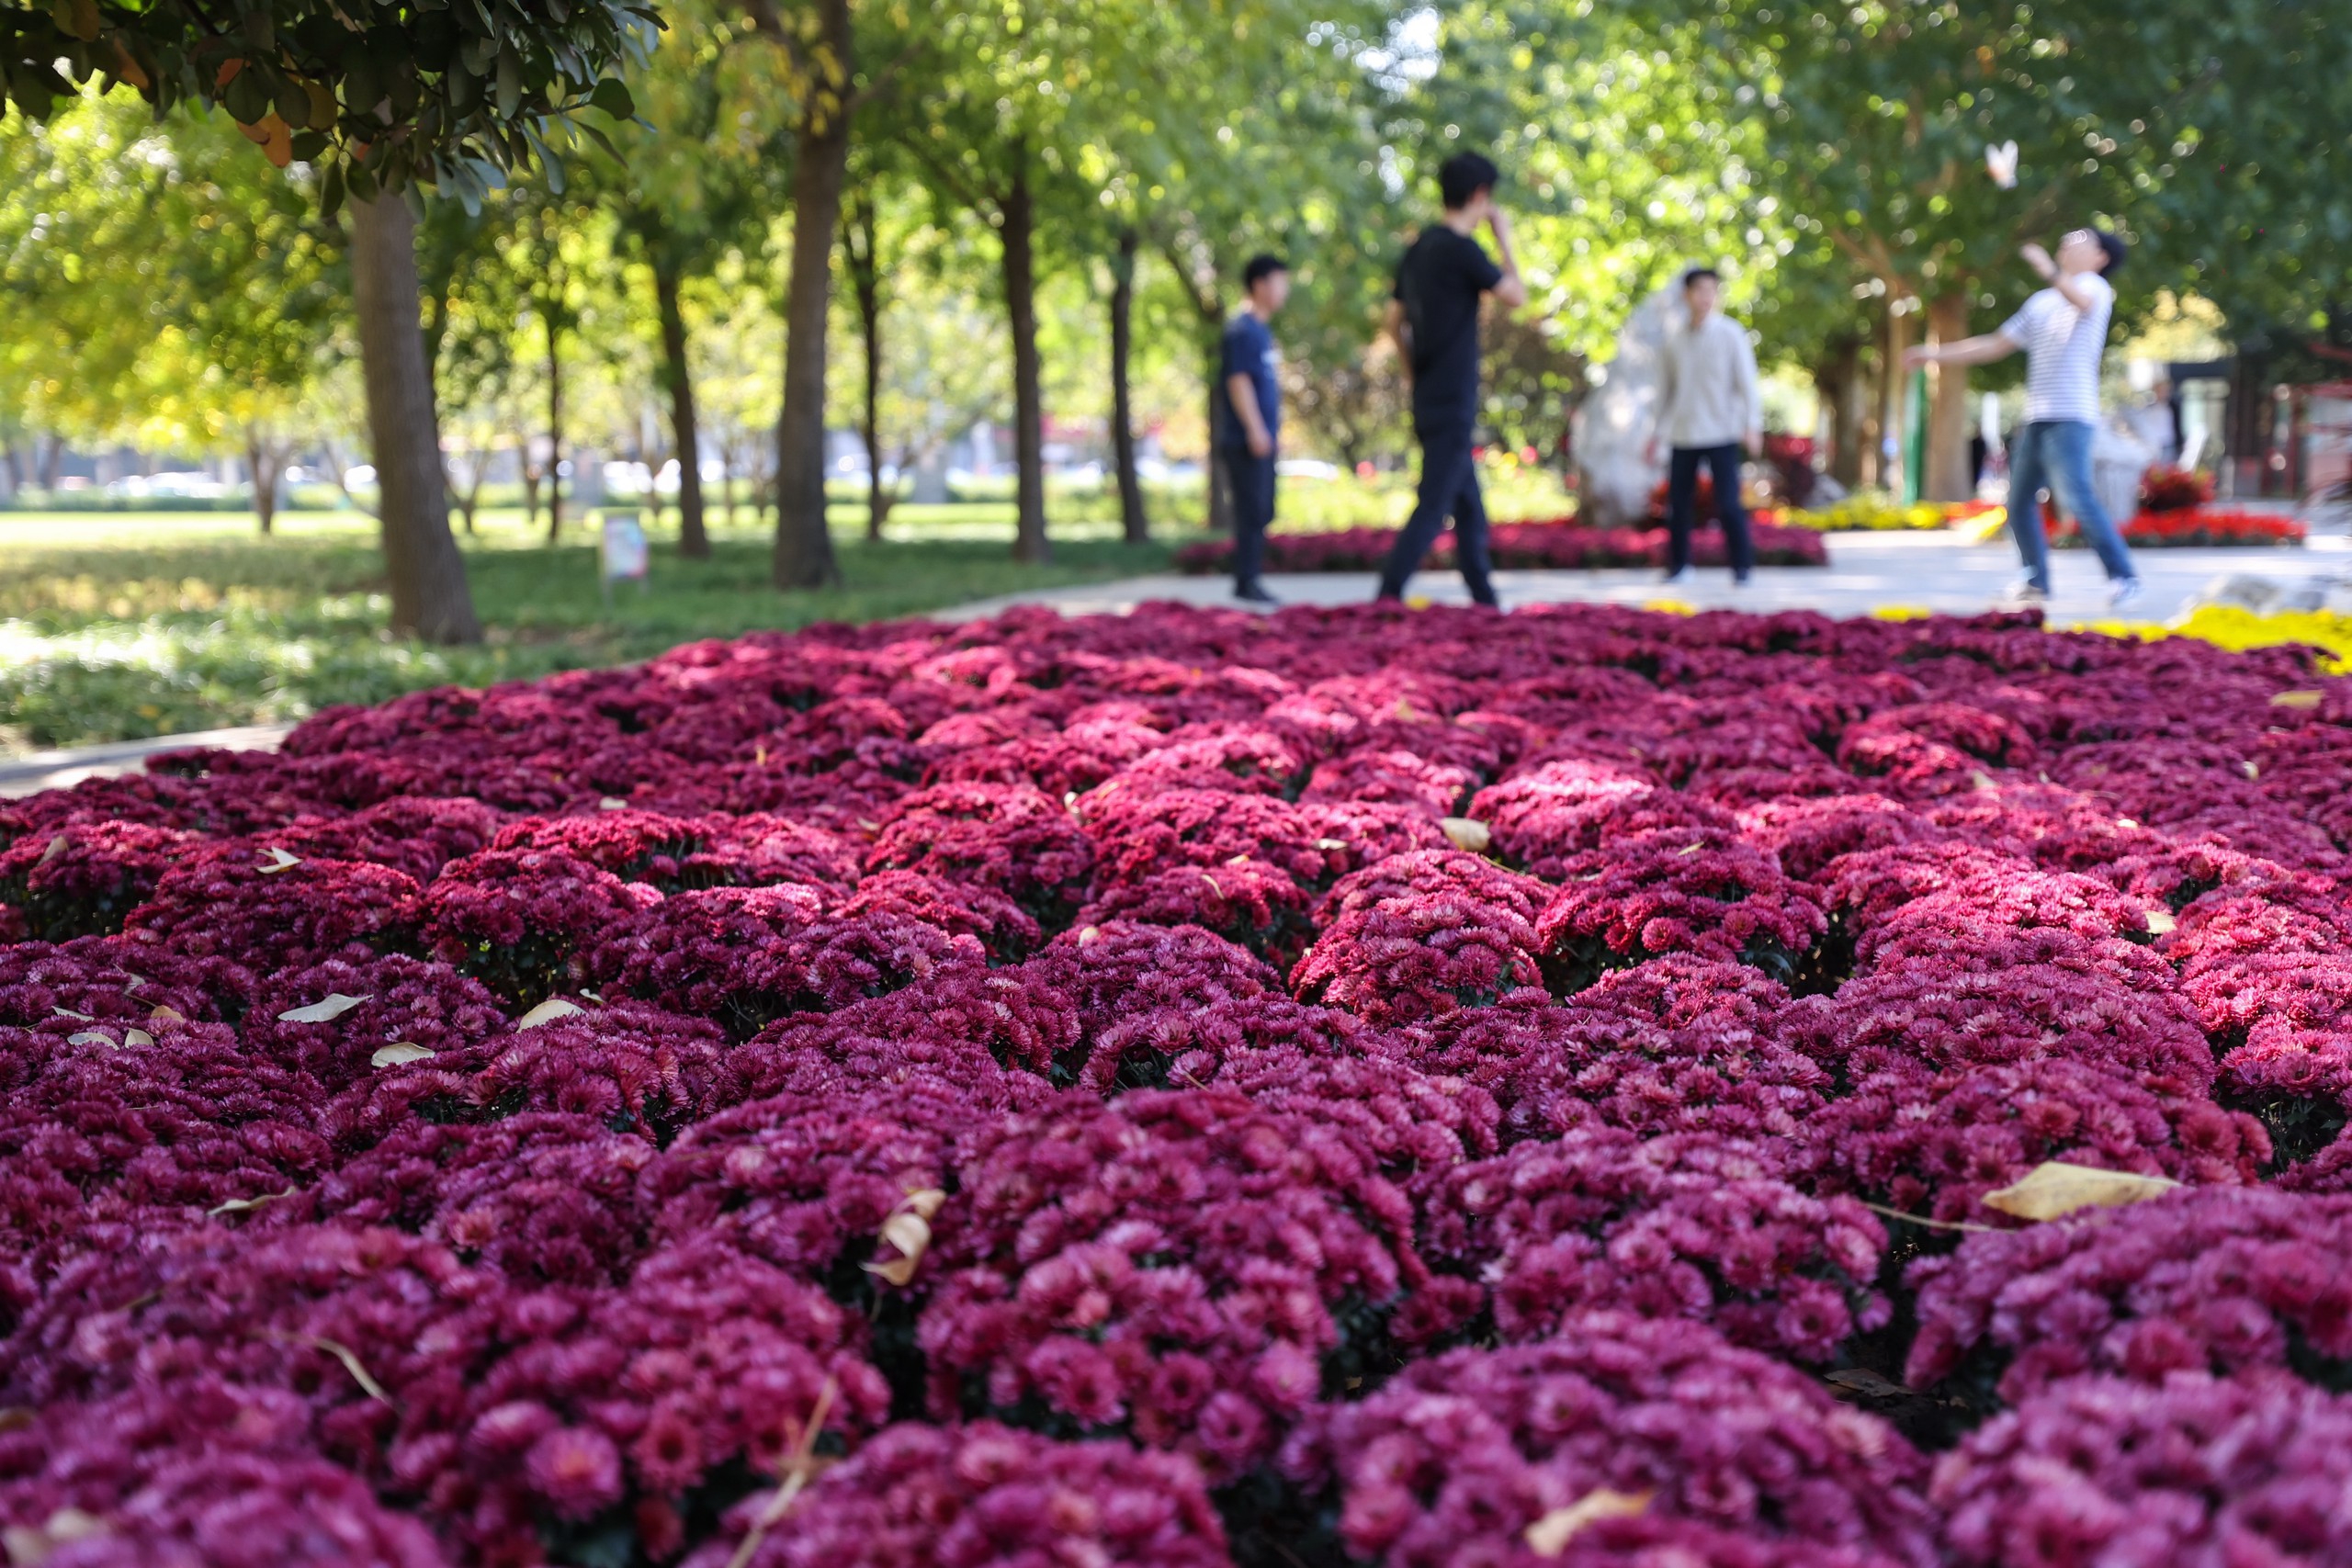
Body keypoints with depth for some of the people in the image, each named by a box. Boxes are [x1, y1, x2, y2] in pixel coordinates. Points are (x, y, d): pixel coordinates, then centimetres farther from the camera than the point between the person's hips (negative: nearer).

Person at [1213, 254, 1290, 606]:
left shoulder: (1261, 330, 18)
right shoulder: (1243, 330, -12)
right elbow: (1239, 380, -18)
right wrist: (1254, 429, -23)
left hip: (1262, 440, 10)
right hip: (1247, 441, -10)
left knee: (1262, 512, 11)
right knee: (1252, 511, -10)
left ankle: (1250, 580, 16)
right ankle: (1245, 581, -8)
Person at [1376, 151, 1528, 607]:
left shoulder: (1419, 248, 11)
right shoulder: (1462, 249, -14)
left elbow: (1394, 322, 16)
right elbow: (1516, 296, -6)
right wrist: (1504, 240, 4)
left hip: (1430, 399, 9)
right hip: (1453, 404, -9)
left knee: (1470, 509, 14)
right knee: (1432, 508, -10)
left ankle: (1486, 601, 19)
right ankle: (1387, 598, -14)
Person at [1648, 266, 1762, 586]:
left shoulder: (1730, 334, 0)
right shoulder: (1674, 340, 9)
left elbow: (1747, 381, -2)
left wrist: (1753, 424, -12)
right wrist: (1658, 433, 16)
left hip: (1722, 434, -3)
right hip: (1683, 435, 3)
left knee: (1728, 503, -9)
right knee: (1678, 503, 5)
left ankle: (1742, 567, -1)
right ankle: (1679, 565, 18)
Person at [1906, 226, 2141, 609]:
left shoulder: (2094, 286, 1)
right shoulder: (2041, 303, 24)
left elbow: (2082, 302, -25)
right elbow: (1995, 345, 30)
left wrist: (2049, 271, -42)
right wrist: (1937, 354, 27)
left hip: (2069, 418, -8)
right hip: (2036, 419, 9)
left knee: (2077, 498, -20)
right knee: (2019, 502, 9)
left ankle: (2123, 577, -18)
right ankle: (2037, 584, 18)